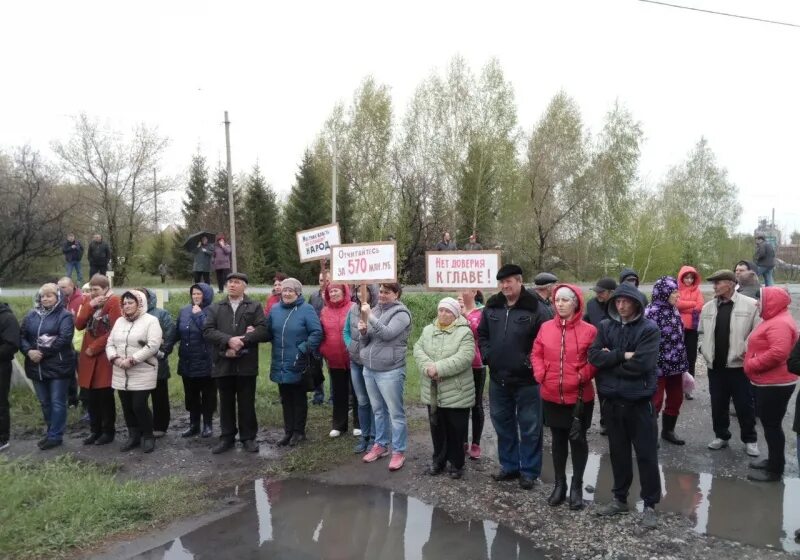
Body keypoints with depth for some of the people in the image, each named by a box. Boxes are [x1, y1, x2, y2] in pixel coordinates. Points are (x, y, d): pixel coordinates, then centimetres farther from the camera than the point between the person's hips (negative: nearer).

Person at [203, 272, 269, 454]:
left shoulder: (255, 307, 5)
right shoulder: (215, 308, 11)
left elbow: (263, 330, -9)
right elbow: (207, 331, -3)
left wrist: (241, 342, -18)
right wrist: (229, 340, -18)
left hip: (246, 363, -2)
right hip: (223, 363, 2)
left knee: (247, 403, 6)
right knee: (226, 403, 11)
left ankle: (248, 438, 17)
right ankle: (227, 438, 22)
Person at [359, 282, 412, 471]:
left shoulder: (401, 313, -8)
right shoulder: (374, 310, 11)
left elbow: (387, 334, -22)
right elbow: (365, 342, 13)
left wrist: (370, 316, -20)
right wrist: (363, 332, -8)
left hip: (390, 371, -6)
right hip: (369, 369, 6)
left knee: (395, 413, 1)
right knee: (378, 410, 17)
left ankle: (399, 452, 10)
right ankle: (380, 445, 30)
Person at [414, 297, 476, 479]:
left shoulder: (464, 332, -9)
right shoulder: (428, 330, 8)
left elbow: (464, 358, -21)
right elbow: (418, 350, -2)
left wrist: (439, 368, -24)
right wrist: (428, 367, -20)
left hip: (456, 392, -4)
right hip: (433, 392, 4)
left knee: (456, 430, 7)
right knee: (437, 427, 17)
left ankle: (456, 463, 25)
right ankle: (438, 459, 33)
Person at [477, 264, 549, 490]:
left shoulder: (535, 309, -11)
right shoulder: (491, 307, 5)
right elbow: (482, 334, 16)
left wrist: (531, 361, -14)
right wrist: (487, 355, 3)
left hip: (526, 380, -5)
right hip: (498, 378, 5)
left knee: (529, 427, 5)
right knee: (503, 424, 16)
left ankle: (529, 471, 19)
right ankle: (509, 465, 31)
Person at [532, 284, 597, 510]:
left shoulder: (589, 330, -9)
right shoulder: (546, 327, 0)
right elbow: (536, 354, 6)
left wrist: (582, 376, -17)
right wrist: (540, 374, -8)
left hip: (579, 397, -3)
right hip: (551, 396, 3)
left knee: (578, 440, 11)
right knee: (558, 440, 16)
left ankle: (577, 486, 27)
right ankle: (560, 483, 30)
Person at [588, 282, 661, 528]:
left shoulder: (649, 329, -8)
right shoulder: (605, 326, 5)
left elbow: (641, 364, -20)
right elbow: (594, 355, -7)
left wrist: (610, 361, -9)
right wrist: (623, 355, -18)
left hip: (639, 401, -4)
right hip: (612, 401, 4)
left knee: (646, 455, 6)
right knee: (618, 452, 16)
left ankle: (650, 505, 20)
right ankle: (620, 498, 31)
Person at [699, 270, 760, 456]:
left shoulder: (750, 305, -7)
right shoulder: (708, 307, 6)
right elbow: (702, 332, 15)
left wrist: (747, 351, -13)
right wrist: (706, 352, 5)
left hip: (739, 365, -4)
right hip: (715, 366, 4)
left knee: (744, 405, 7)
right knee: (718, 404, 13)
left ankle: (750, 440, 24)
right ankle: (721, 436, 29)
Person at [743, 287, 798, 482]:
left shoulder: (780, 323, -21)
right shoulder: (773, 320, 14)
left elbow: (778, 353, -32)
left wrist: (751, 365, -21)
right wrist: (751, 364, 9)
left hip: (775, 384, -11)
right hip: (767, 382, 11)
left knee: (772, 426, -1)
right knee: (769, 424, 19)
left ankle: (775, 470, 8)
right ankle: (773, 460, 30)